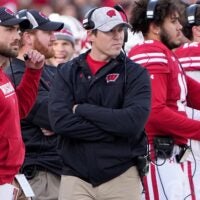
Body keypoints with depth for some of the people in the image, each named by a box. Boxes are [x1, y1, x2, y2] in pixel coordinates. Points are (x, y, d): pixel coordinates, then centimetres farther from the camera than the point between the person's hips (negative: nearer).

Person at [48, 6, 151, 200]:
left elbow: (134, 122, -13)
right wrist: (115, 129, -13)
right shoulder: (67, 73, 7)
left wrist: (82, 110, -9)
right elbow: (60, 121, -9)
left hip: (121, 176, -1)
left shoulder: (135, 73, 3)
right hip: (76, 176, 1)